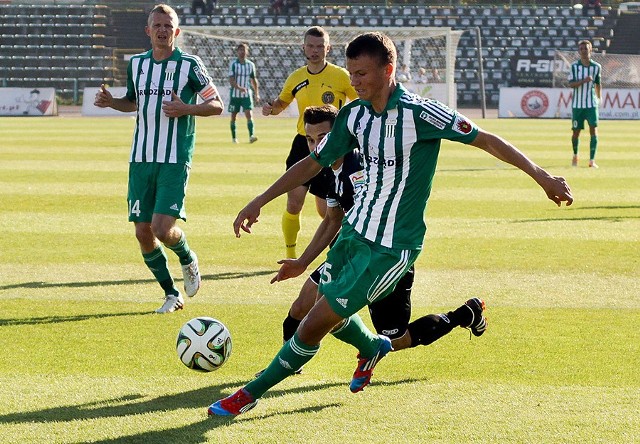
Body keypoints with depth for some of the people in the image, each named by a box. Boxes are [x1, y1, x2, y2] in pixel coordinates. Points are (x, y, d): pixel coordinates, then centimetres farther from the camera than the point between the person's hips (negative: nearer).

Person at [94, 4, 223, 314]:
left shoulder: (189, 65, -4)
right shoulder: (136, 64, 10)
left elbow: (217, 105, 1)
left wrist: (186, 109, -15)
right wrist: (111, 101, 5)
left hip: (175, 161, -5)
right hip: (140, 159, 5)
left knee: (163, 229, -16)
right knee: (143, 232, 1)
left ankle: (188, 260, 19)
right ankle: (172, 294, 18)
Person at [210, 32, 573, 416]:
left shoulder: (418, 113, -21)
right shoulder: (354, 114, 0)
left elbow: (485, 140, -16)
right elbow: (314, 163, 12)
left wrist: (542, 176, -18)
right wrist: (260, 201, 11)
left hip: (392, 247, -7)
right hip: (355, 230, 7)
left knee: (317, 322, -8)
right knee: (319, 304, 16)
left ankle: (252, 394, 7)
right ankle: (372, 347, 46)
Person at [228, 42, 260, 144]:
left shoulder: (251, 65, 5)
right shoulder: (233, 64, -6)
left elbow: (254, 80, 16)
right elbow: (231, 80, -15)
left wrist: (257, 93, 15)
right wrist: (239, 87, -31)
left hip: (247, 94, 1)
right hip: (234, 94, -1)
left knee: (249, 114, -14)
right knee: (233, 116, 7)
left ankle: (251, 136, -22)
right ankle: (234, 137, 18)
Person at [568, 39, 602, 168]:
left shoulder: (596, 67, 3)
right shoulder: (574, 67, -2)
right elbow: (571, 84, -12)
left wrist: (599, 98, 25)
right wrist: (584, 80, -27)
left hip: (591, 104, 0)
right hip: (577, 104, 0)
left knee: (593, 130, -12)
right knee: (576, 132, 6)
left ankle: (592, 160, -12)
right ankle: (575, 155, 32)